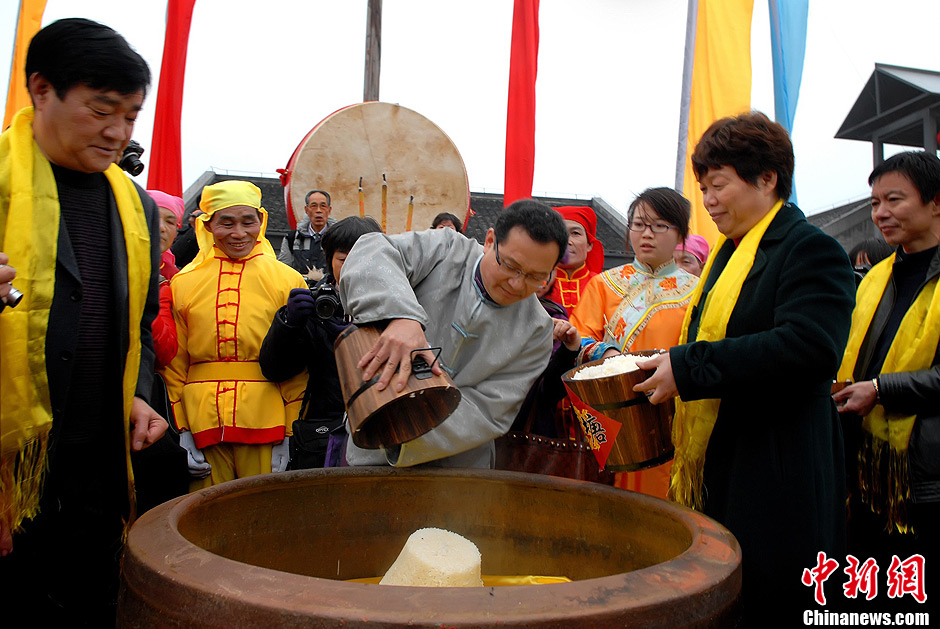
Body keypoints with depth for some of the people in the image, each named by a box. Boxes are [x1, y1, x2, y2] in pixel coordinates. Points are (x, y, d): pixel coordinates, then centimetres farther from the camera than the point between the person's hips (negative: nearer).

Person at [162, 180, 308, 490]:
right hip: (203, 426, 2)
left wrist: (287, 435, -1)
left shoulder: (287, 281, 3)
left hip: (264, 425, -1)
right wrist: (182, 433, 4)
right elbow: (174, 365, 10)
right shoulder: (184, 283, 8)